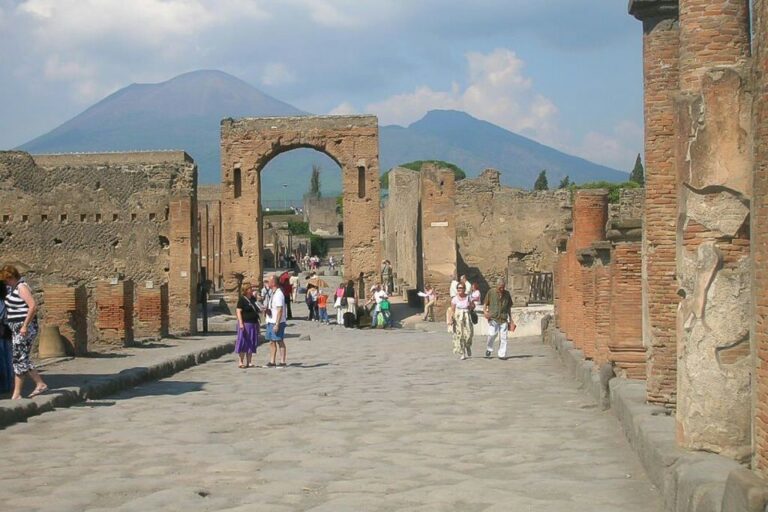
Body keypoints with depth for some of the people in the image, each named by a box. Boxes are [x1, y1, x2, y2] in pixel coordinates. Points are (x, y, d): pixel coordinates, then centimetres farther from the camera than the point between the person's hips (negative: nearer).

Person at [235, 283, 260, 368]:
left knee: (251, 344, 8)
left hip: (253, 324, 7)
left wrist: (261, 311, 8)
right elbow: (238, 311, -13)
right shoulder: (242, 299, -8)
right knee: (243, 342, -2)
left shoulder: (253, 299, 14)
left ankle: (249, 362, 14)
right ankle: (241, 362, 4)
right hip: (245, 324, -7)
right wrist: (241, 323, -21)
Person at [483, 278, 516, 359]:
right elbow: (485, 304, 10)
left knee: (503, 337, -3)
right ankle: (489, 349, 5)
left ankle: (502, 354, 5)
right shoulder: (491, 293, 4)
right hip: (493, 318, -2)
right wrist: (485, 311, -10)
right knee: (492, 334, -19)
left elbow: (509, 308, 19)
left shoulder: (507, 294, 11)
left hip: (503, 319, 2)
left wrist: (511, 320, 20)